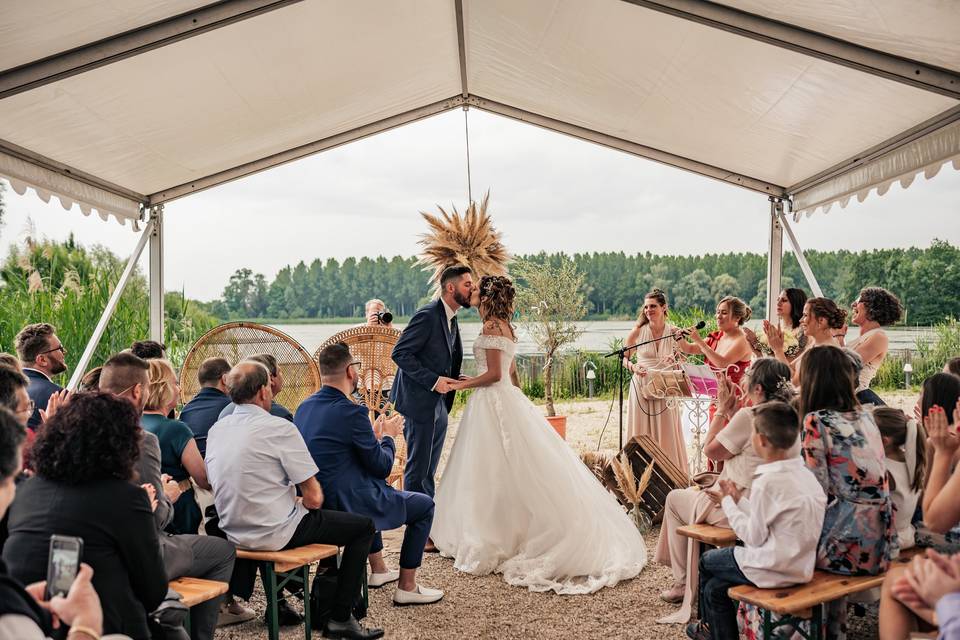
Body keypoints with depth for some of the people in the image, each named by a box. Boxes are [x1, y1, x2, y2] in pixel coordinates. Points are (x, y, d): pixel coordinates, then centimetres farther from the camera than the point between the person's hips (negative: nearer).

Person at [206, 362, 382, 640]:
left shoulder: (216, 429, 3)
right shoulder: (280, 428, -18)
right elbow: (314, 499, -17)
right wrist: (304, 501, 6)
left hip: (233, 533, 8)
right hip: (274, 534, -7)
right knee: (364, 526, 7)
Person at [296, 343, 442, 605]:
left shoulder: (304, 407, 3)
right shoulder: (351, 412, -23)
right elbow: (383, 467, -14)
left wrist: (375, 433, 18)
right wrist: (388, 436, 5)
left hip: (316, 502, 9)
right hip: (348, 505, -9)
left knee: (374, 488, 37)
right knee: (424, 506, 8)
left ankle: (378, 570, 45)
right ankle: (407, 587, 15)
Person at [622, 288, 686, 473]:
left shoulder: (674, 332, 1)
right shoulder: (637, 332, -2)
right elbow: (624, 358, 7)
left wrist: (675, 362, -12)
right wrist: (633, 367, -14)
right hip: (642, 388, -1)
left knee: (667, 435, 5)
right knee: (641, 436, 4)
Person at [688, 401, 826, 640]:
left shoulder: (767, 481, -23)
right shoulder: (805, 474, 3)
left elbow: (754, 537, -15)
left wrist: (728, 503, -3)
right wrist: (739, 500, 13)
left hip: (774, 570, -7)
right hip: (801, 566, 7)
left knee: (707, 560, 19)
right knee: (715, 588, 19)